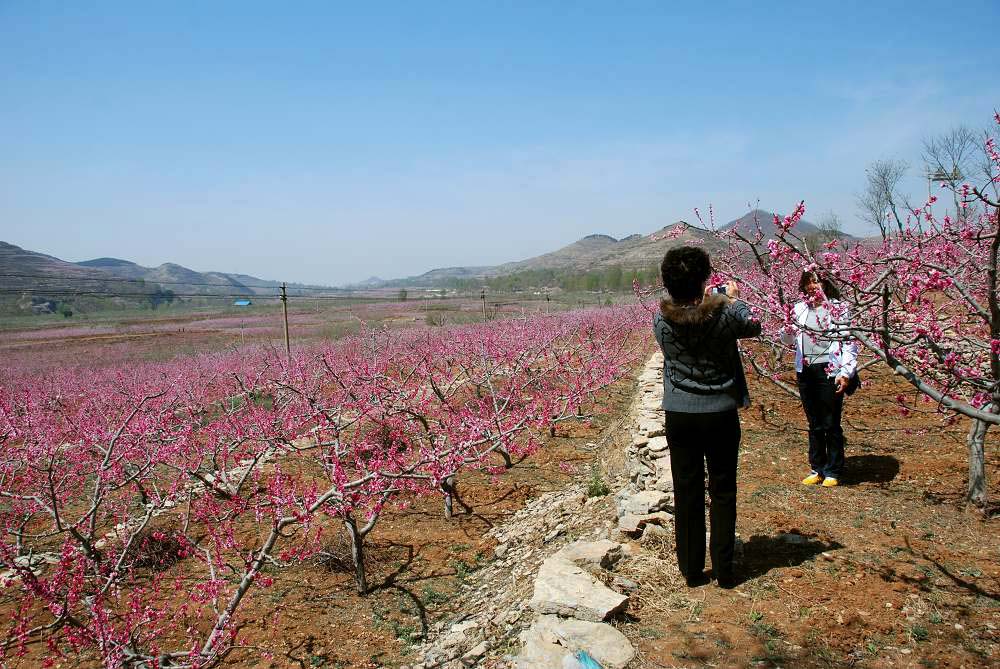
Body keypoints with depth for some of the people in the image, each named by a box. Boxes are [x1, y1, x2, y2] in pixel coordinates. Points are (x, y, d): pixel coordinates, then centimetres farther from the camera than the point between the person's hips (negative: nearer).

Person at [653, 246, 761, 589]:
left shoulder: (661, 321, -12)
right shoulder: (724, 315, -16)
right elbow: (753, 327, 6)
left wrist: (712, 301, 20)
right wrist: (734, 300, 20)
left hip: (679, 416, 1)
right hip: (720, 414, -1)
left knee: (687, 492, 10)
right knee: (722, 492, 11)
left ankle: (691, 570, 19)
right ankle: (724, 570, 20)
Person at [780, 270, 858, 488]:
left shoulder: (838, 308, -2)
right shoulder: (800, 308, 10)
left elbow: (848, 342, -5)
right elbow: (788, 339, 15)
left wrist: (846, 373, -14)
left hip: (829, 371, -4)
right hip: (805, 371, 5)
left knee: (831, 424, 3)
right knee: (814, 424, 13)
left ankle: (833, 472, 15)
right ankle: (817, 469, 23)